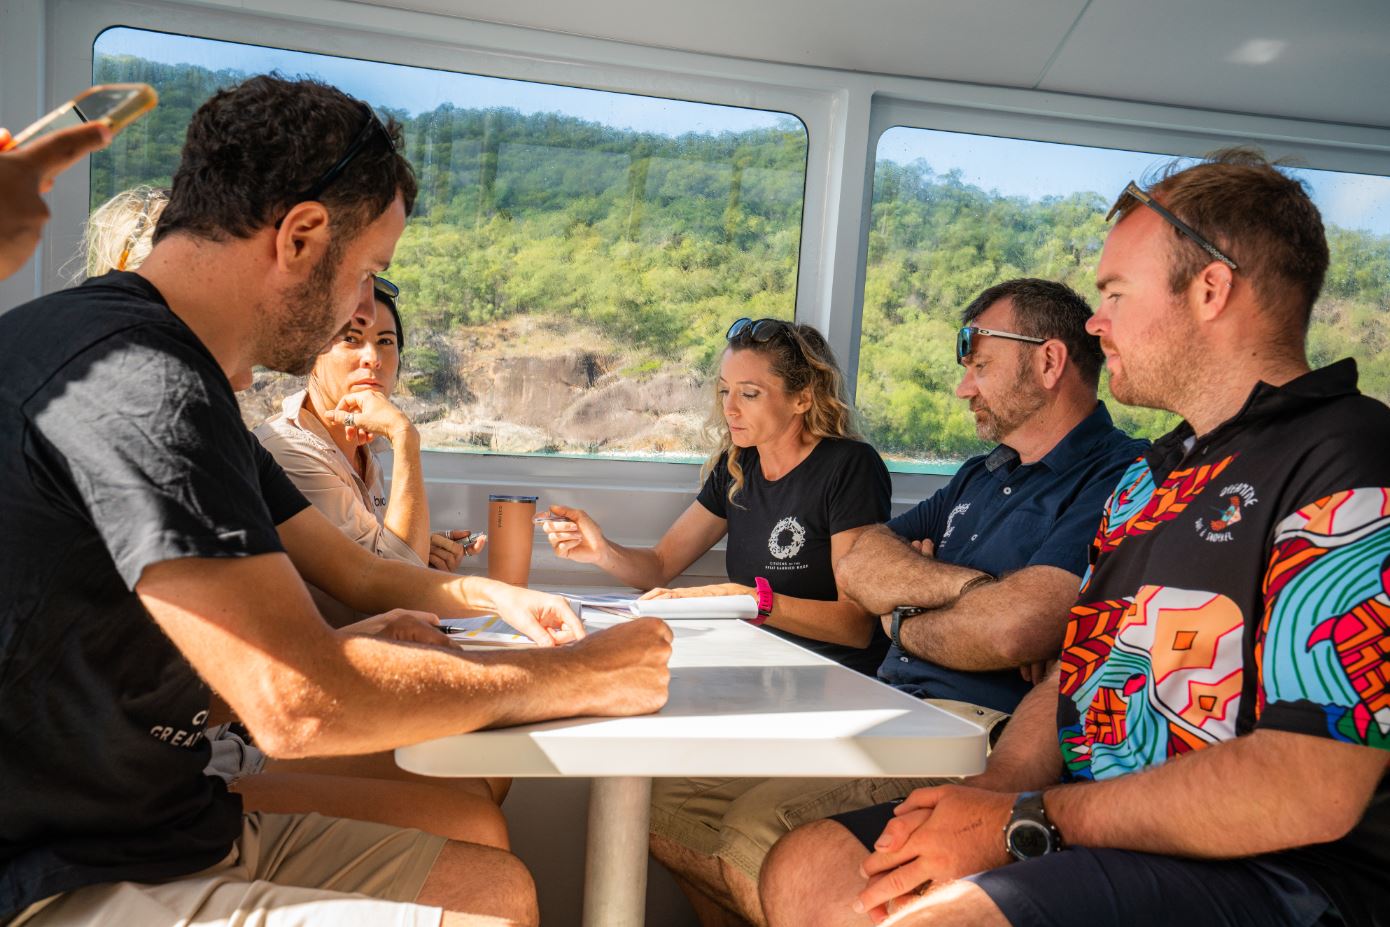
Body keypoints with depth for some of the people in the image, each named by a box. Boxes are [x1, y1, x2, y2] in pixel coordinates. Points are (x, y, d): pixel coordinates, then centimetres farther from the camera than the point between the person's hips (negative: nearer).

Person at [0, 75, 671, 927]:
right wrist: (582, 676, -17)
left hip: (176, 831, 10)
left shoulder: (180, 382, 12)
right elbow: (299, 702, -28)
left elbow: (356, 574, 22)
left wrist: (490, 593, 8)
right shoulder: (136, 382, -23)